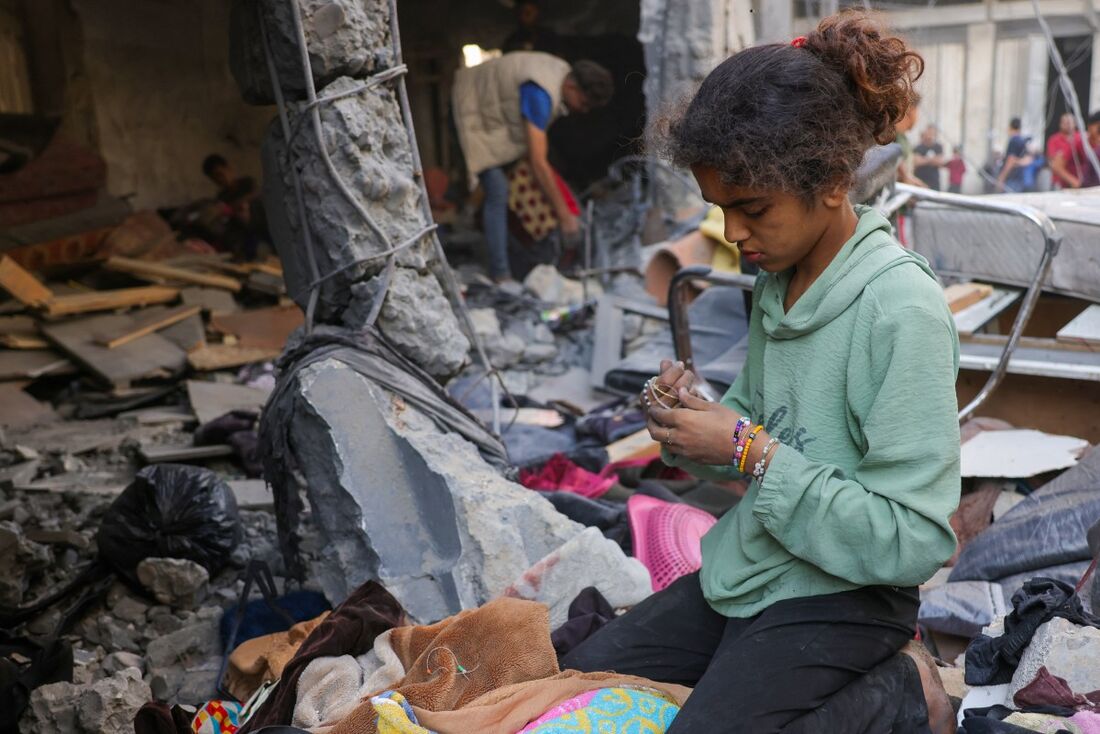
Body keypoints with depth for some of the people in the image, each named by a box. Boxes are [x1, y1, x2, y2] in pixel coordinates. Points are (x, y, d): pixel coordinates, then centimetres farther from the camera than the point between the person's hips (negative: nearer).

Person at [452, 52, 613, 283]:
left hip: (497, 112, 10)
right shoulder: (540, 93, -36)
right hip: (476, 115, -10)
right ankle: (501, 276, -14)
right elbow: (538, 163, -36)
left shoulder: (564, 73, -8)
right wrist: (564, 214, -31)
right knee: (498, 191, -17)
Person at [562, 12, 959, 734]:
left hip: (839, 598, -8)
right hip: (745, 570, 8)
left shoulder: (901, 308, -23)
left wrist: (753, 451, -24)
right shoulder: (777, 281, 2)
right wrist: (694, 415, -8)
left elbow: (913, 539, -24)